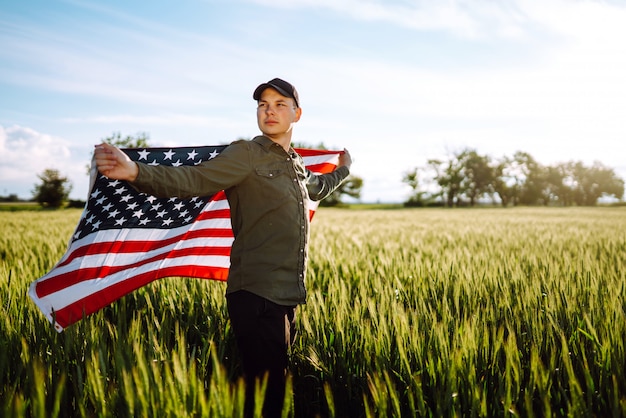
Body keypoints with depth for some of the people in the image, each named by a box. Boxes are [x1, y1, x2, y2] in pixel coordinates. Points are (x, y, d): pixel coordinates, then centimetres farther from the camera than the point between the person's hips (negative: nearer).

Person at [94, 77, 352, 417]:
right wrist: (135, 172, -39)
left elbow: (317, 188, 42)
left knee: (276, 385, 13)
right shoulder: (247, 154, -6)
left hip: (286, 299, 8)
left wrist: (343, 169, 59)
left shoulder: (296, 166, 17)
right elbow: (193, 179, -23)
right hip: (256, 297, -8)